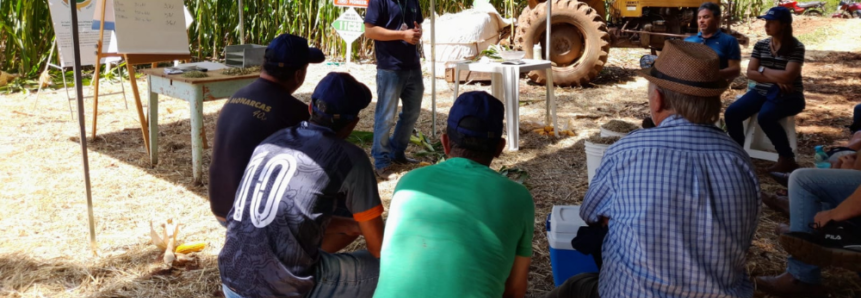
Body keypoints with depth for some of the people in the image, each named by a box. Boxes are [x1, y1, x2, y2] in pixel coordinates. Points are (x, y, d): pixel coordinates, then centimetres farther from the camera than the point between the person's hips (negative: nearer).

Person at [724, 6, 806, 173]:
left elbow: (788, 76, -18)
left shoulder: (796, 47, -7)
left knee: (765, 116, -35)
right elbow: (750, 73, 0)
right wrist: (775, 79, -13)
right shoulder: (760, 45, 7)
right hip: (762, 91, 5)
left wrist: (763, 69, -6)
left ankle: (787, 159, -17)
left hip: (788, 96, -5)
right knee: (731, 113, -19)